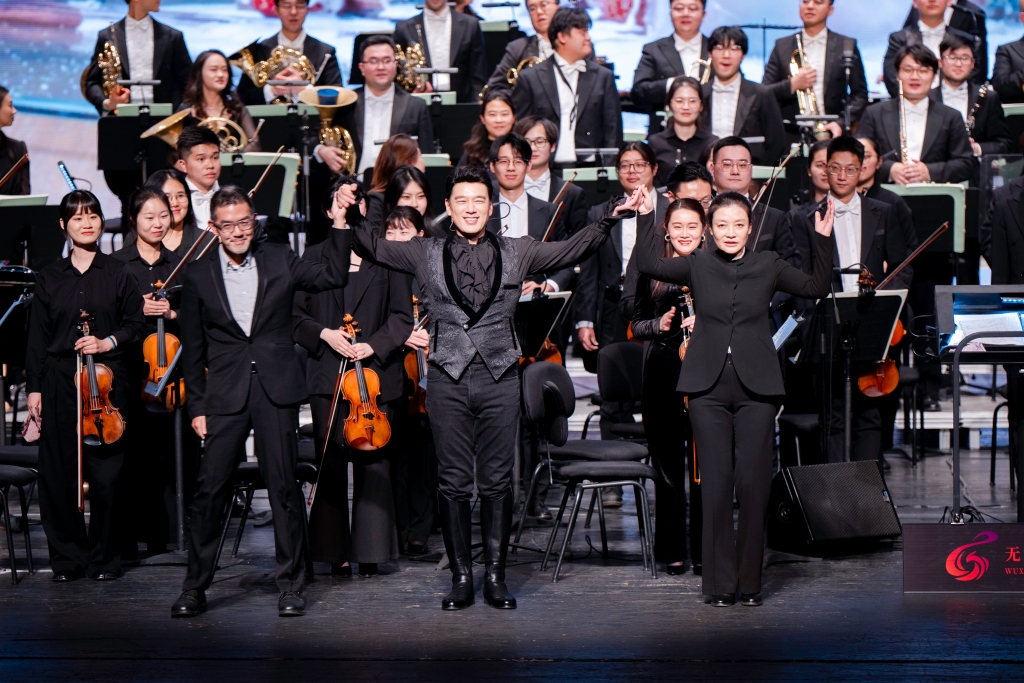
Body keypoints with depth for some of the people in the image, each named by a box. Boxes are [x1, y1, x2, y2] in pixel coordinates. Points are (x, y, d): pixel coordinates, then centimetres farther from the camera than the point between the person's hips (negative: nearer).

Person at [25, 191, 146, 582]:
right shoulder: (49, 278, 9)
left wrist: (108, 342, -10)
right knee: (59, 473, 0)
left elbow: (136, 324, 9)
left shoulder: (118, 275, 7)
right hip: (59, 381, 1)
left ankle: (104, 557, 11)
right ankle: (68, 557, 11)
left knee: (107, 474, -2)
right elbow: (37, 337, 9)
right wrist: (33, 387, 4)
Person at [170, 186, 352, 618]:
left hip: (276, 391, 0)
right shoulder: (198, 277, 6)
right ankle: (195, 587, 9)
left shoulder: (280, 262, 7)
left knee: (283, 488, 1)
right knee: (210, 490, -2)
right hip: (225, 395, 0)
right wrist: (197, 406, 5)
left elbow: (334, 276, 5)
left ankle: (290, 586, 11)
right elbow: (193, 350, 9)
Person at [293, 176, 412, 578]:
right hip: (327, 375, 1)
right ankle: (335, 552, 7)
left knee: (373, 462, -1)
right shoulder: (314, 258, 10)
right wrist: (323, 333, -9)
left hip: (376, 374, -1)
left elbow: (402, 315, 3)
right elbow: (295, 314, 9)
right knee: (330, 465, 1)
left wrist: (374, 345, -11)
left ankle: (371, 551, 6)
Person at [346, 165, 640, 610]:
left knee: (497, 481, 3)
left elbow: (571, 251, 6)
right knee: (453, 481, 2)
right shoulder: (425, 254, 8)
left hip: (499, 377, 0)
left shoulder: (516, 253, 9)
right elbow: (373, 247, 7)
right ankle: (461, 577, 10)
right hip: (447, 378, 0)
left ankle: (495, 576, 10)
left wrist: (609, 219, -5)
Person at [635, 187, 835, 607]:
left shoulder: (768, 265, 7)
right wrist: (646, 217, -4)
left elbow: (816, 287, 7)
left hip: (755, 387, 0)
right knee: (716, 484, 1)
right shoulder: (697, 265, 7)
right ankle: (720, 581, 9)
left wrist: (823, 239, -2)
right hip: (708, 388, 0)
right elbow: (650, 265, 0)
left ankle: (749, 580, 12)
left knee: (753, 483, 1)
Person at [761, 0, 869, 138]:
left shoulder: (847, 46, 9)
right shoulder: (782, 46, 11)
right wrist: (792, 85, -11)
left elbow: (860, 94, 7)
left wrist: (841, 123, -9)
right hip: (791, 135, 1)